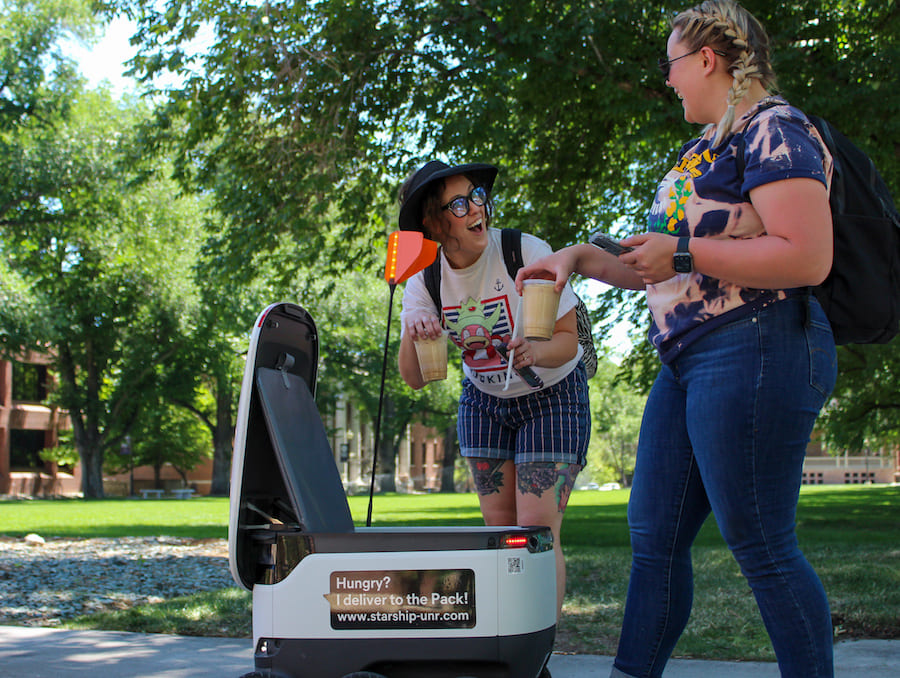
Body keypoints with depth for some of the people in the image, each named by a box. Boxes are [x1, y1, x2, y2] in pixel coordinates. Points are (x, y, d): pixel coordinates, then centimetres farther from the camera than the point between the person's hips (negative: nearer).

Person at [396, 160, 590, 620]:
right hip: (484, 401, 4)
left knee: (538, 532, -12)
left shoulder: (527, 253, -24)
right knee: (500, 530, 3)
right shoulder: (426, 277, -12)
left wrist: (535, 351, -41)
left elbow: (567, 340, -18)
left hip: (551, 397, -4)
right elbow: (414, 379, -13)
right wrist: (412, 336, -35)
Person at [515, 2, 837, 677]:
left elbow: (806, 258, -21)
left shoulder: (773, 128, -9)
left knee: (760, 544, -6)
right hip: (688, 359, 10)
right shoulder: (706, 146, 21)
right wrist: (583, 258, 22)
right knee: (654, 535, 10)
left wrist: (682, 252, -16)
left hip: (754, 349, -10)